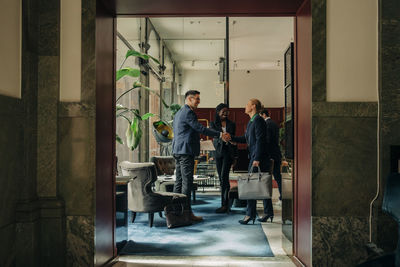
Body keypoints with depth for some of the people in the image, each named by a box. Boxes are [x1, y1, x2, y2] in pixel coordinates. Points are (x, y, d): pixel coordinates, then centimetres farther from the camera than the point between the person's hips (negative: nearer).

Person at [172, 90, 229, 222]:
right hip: (186, 151, -11)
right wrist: (219, 134, -15)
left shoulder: (179, 112, 20)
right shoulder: (188, 112, -12)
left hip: (178, 151, 11)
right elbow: (200, 128, -17)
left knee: (179, 181, 12)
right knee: (187, 182, -8)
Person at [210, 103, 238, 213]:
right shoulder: (213, 124, 7)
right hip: (218, 152, 2)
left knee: (224, 176, -13)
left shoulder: (232, 124, 10)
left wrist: (235, 156, 11)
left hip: (228, 152, -2)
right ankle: (225, 203, 14)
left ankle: (224, 204, -13)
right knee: (221, 178, 5)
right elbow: (214, 136, -11)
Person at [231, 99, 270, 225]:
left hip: (259, 158, -10)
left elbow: (260, 140, -18)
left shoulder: (258, 120, -11)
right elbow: (245, 139, 24)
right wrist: (230, 138, 14)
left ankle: (250, 214, -4)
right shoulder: (251, 122, 20)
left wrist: (257, 159, -22)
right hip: (254, 157, 10)